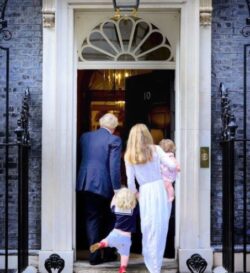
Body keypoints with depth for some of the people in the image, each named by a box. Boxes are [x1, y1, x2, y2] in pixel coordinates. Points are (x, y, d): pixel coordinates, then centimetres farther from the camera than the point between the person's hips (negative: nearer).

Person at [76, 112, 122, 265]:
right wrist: (117, 188, -12)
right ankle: (108, 253, 22)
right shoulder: (114, 140, -8)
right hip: (105, 185, -4)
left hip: (86, 183, 4)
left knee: (92, 219, 10)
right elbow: (114, 166, -15)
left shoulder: (85, 136, 9)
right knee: (109, 220, 14)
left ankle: (94, 256, 10)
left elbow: (80, 159, 14)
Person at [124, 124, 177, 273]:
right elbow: (172, 165, -7)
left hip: (145, 193, 1)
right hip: (159, 189, -1)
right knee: (160, 228, 8)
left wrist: (135, 193, 21)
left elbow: (130, 181, 3)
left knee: (149, 229, 12)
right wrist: (177, 166, 16)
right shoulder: (155, 149, 2)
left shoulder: (129, 156, 4)